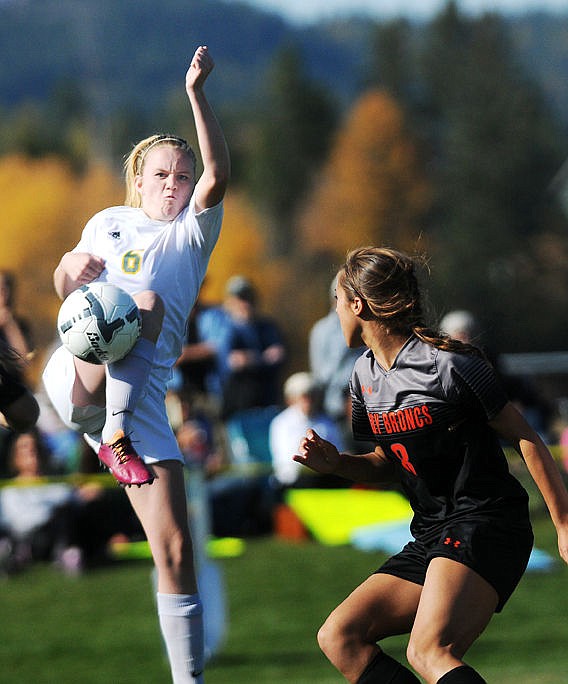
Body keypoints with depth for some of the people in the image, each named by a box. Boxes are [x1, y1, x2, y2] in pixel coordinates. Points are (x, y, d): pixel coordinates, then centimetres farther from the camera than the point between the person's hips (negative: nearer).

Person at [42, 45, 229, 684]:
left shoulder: (192, 232, 12)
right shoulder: (108, 223, 19)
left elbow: (217, 175, -6)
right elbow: (63, 284, 27)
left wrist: (197, 93, -19)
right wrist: (71, 267, 1)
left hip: (141, 397, 0)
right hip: (75, 376, 0)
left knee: (175, 549, -8)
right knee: (147, 301, -31)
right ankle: (114, 440, -38)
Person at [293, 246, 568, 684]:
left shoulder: (448, 364, -11)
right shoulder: (365, 376, 13)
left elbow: (526, 439, -7)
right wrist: (337, 464, 4)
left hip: (484, 524, -9)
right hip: (431, 538, 9)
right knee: (338, 636, -4)